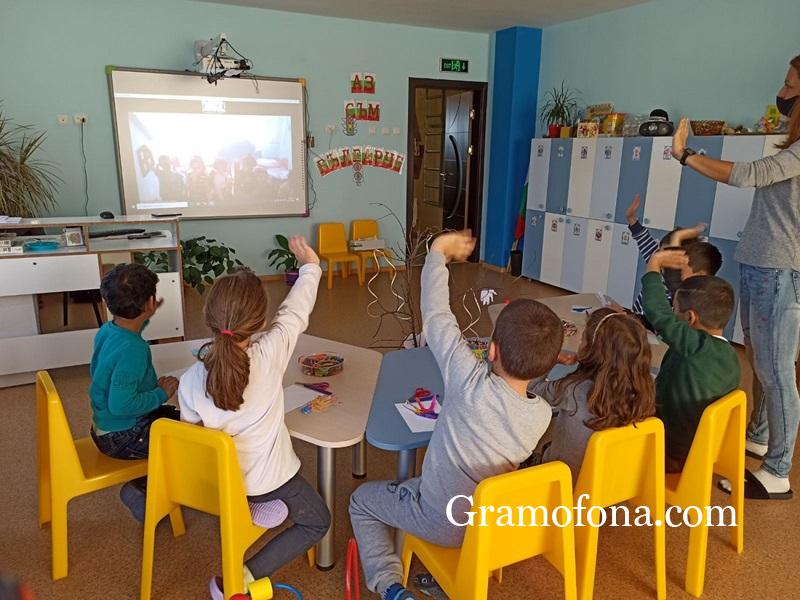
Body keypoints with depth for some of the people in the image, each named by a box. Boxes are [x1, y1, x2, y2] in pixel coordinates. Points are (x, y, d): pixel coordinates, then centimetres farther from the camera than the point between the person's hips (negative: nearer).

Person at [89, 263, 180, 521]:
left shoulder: (107, 330, -3)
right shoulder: (133, 350, -31)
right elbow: (121, 404, -32)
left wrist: (143, 319, 21)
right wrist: (161, 393, -21)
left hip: (105, 423, 9)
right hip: (121, 438, -9)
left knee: (179, 417, 19)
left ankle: (144, 484, 21)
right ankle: (140, 490, 2)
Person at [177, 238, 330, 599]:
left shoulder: (189, 381, -20)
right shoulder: (269, 355, -28)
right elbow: (295, 312, -12)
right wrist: (310, 265, 3)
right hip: (268, 477, -5)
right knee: (318, 521, 18)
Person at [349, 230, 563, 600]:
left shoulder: (471, 382, -35)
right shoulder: (541, 415, -20)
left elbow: (435, 314, -24)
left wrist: (439, 250, -12)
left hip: (444, 523, -5)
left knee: (361, 500, 19)